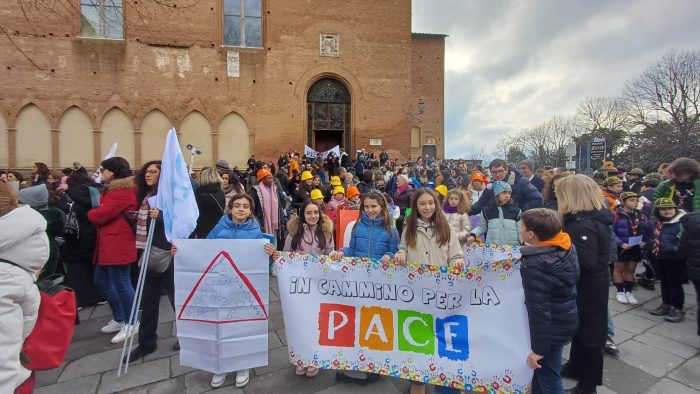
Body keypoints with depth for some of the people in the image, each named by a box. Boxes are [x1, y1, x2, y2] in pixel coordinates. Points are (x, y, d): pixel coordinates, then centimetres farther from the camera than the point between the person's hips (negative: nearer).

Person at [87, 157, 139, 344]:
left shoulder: (122, 192, -17)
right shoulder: (113, 189, 19)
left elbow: (101, 215, -17)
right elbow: (104, 211, 16)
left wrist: (89, 213, 3)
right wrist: (95, 213, -4)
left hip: (118, 245, -11)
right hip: (108, 244, 11)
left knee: (121, 284, -2)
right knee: (101, 281, 18)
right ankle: (119, 319, 31)